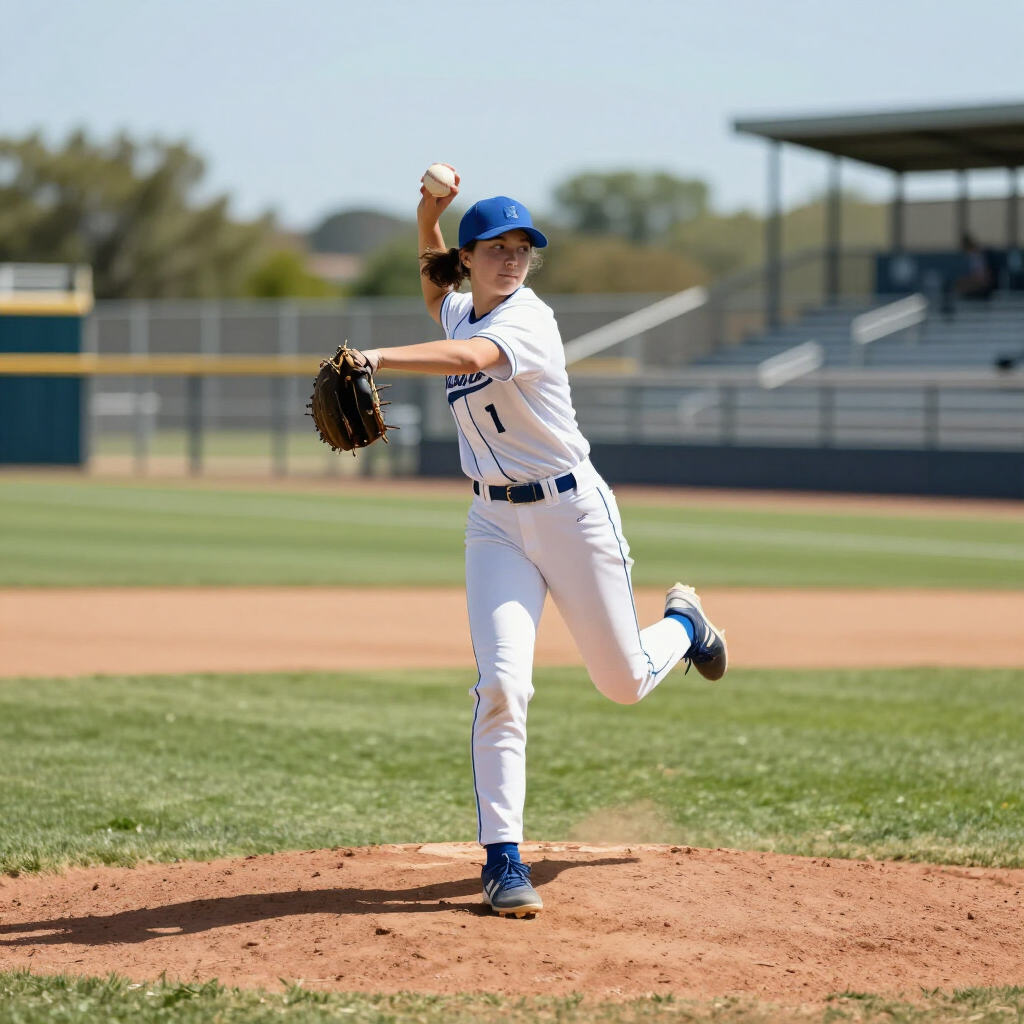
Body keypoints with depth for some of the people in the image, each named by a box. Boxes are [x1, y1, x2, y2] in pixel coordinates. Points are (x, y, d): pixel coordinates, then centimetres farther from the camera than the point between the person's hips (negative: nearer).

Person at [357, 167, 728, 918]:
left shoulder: (528, 320, -17)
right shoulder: (460, 312, 6)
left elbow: (471, 358, -39)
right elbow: (434, 281, 30)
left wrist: (375, 359, -51)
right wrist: (429, 217, 8)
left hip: (572, 511, -4)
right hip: (496, 524, 4)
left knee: (625, 684, 9)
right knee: (502, 683, -15)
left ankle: (682, 622, 45)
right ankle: (503, 860, -14)